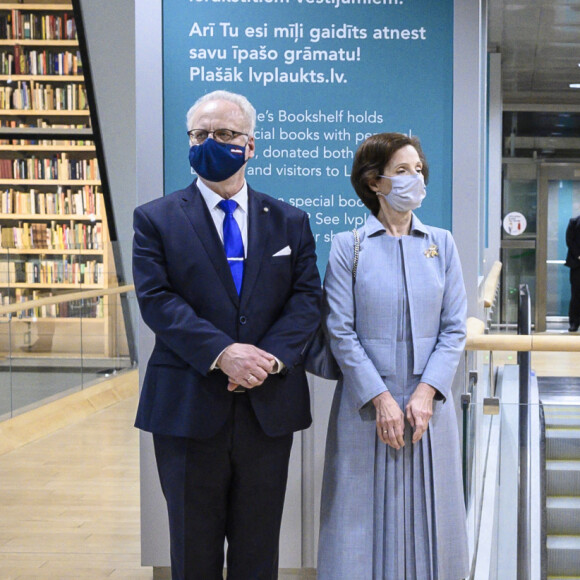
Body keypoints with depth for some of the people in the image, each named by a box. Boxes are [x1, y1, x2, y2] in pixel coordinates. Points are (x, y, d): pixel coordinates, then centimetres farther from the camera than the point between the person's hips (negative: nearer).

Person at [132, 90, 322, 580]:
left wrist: (271, 357, -16)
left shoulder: (289, 222, 10)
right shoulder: (156, 220, 3)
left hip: (268, 406, 2)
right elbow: (156, 299, -9)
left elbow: (307, 298, 1)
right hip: (189, 407, -2)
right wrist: (222, 352, -22)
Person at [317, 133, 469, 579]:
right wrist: (380, 399, -13)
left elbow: (454, 328, 3)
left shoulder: (441, 244, 8)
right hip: (366, 403, -2)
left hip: (428, 403, 2)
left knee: (427, 514, 8)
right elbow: (341, 333, -6)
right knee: (367, 517, 3)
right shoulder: (347, 246, -1)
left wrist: (426, 393, -10)